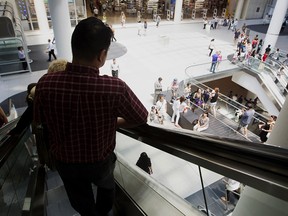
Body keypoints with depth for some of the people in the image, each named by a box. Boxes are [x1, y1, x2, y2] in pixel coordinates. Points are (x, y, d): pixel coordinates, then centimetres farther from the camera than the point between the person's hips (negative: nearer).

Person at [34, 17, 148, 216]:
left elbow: (39, 121, -6)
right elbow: (141, 118, -15)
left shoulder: (45, 84, -26)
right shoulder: (115, 88, -34)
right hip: (101, 161, -1)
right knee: (106, 186, 36)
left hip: (65, 162, 2)